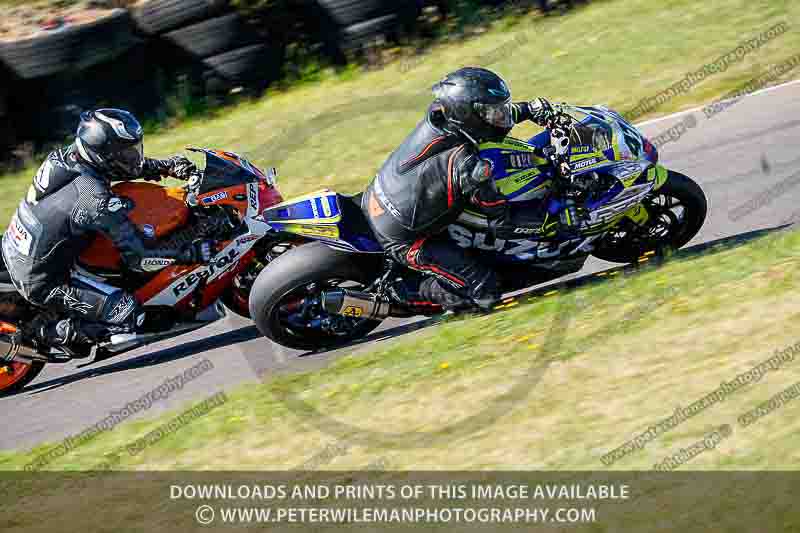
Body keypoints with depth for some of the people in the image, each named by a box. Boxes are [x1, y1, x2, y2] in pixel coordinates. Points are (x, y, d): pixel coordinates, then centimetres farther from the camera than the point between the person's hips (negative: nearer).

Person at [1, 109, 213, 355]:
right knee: (130, 314, -13)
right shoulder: (97, 201, -29)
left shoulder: (67, 156, -6)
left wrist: (167, 166, 3)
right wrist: (196, 253, -24)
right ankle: (54, 333, 1)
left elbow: (130, 165, 14)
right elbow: (139, 258, -26)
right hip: (40, 282, -9)